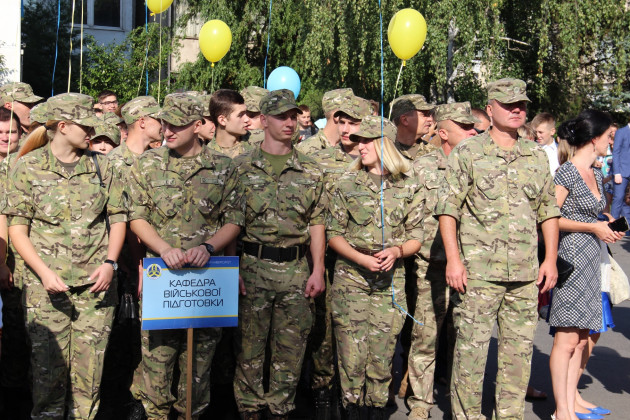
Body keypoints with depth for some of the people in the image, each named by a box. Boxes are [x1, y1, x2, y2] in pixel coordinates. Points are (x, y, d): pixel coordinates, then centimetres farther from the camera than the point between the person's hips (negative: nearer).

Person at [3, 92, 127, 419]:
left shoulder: (100, 165, 8)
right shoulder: (28, 166, 1)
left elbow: (118, 218, 11)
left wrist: (109, 263, -4)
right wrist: (44, 272, -13)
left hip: (95, 284, 2)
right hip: (45, 286, -2)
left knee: (90, 368, 4)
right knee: (48, 367, 0)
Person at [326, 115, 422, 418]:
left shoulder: (408, 186, 4)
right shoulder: (347, 183, 3)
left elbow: (416, 237, 7)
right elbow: (333, 234, 2)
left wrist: (396, 250, -14)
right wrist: (361, 259, -13)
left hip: (391, 280, 1)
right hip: (350, 277, -1)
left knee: (382, 354, 4)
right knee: (351, 353, -2)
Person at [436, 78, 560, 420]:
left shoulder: (537, 156, 13)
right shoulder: (467, 153, -1)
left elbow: (548, 210, 16)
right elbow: (448, 209, -4)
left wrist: (550, 259, 8)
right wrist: (453, 259, -12)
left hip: (526, 274, 4)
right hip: (478, 272, -4)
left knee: (519, 349, 10)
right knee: (471, 350, -2)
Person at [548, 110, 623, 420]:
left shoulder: (595, 175, 16)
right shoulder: (567, 173, -11)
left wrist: (606, 228, 10)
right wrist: (592, 227, -15)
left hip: (590, 259, 9)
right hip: (570, 257, -9)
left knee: (581, 339, 9)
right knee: (567, 338, -6)